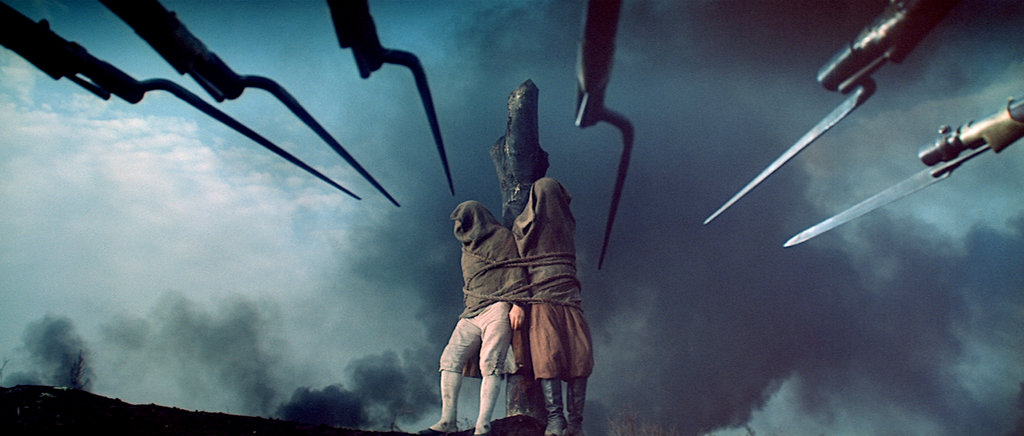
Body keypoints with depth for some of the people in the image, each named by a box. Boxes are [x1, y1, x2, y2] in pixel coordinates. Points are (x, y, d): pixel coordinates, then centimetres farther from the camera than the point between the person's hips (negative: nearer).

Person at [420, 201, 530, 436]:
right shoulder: (467, 248, 27)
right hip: (471, 314, 7)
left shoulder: (502, 236, 6)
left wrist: (517, 303, -15)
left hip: (496, 309, -7)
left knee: (491, 365, -15)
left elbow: (515, 270, -4)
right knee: (450, 359, -6)